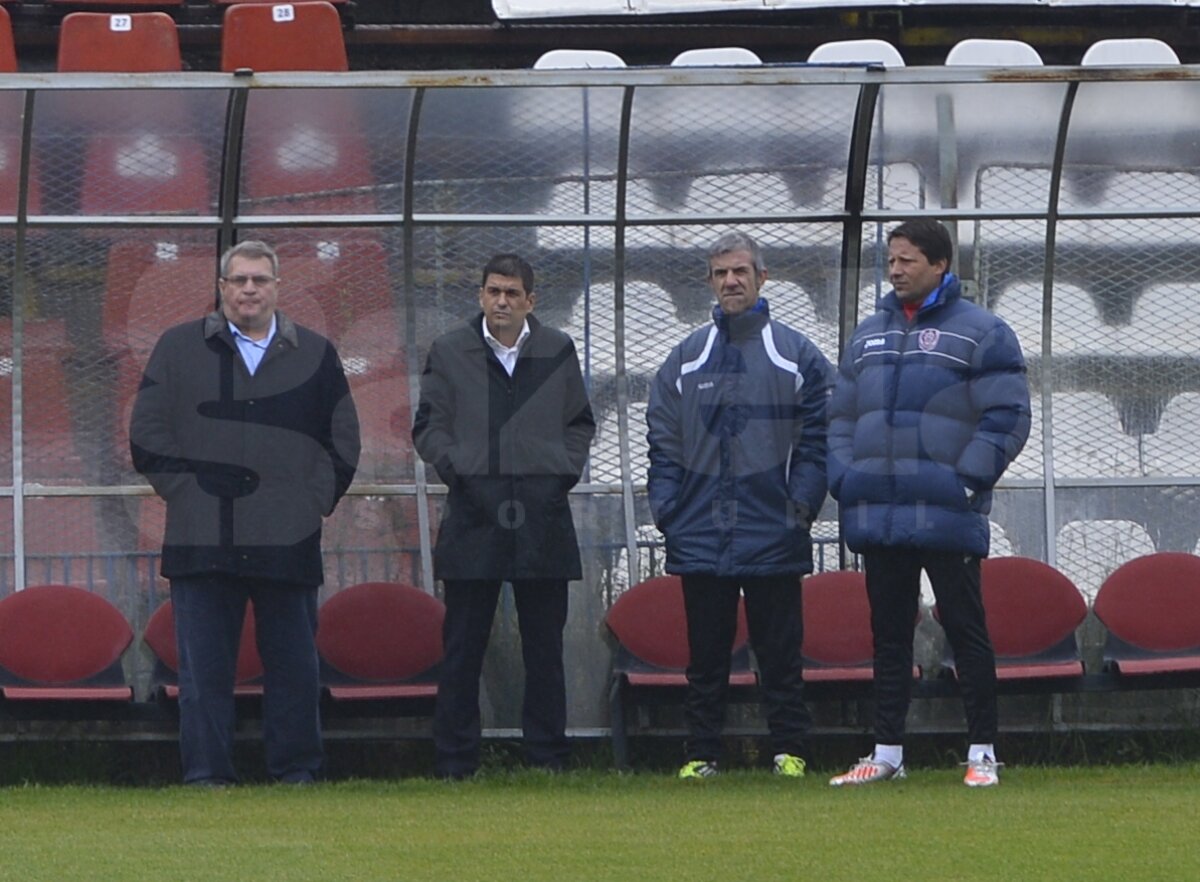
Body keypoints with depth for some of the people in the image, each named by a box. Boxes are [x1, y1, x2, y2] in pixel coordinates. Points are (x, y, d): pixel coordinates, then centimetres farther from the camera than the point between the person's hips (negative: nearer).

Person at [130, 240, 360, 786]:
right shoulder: (180, 350, 9)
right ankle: (206, 774, 2)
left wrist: (314, 501, 4)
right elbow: (147, 436, 8)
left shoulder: (315, 356, 12)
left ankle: (296, 771, 10)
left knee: (293, 664, 3)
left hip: (289, 542, 1)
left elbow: (342, 444, 15)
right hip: (202, 543, -1)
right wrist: (184, 491, -1)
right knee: (204, 665, -2)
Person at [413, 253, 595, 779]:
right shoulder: (450, 352, 8)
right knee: (463, 645, -1)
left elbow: (580, 423, 19)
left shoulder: (557, 352, 12)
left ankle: (547, 755, 11)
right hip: (473, 516, -1)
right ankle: (454, 761, 2)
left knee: (544, 646, 5)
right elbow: (428, 426, 10)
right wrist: (455, 467, -6)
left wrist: (565, 469, 2)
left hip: (543, 515, 1)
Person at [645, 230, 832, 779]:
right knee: (705, 652, 5)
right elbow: (662, 444, 10)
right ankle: (701, 754, 9)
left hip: (774, 537, -2)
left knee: (780, 651, 1)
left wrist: (801, 504, -7)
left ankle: (789, 750, 7)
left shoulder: (797, 357, 4)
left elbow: (817, 440, 2)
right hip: (700, 537, 2)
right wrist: (666, 508, -1)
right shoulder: (685, 360, 11)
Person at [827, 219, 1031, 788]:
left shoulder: (981, 333, 0)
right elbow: (841, 418, 20)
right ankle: (887, 752, 14)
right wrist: (844, 481, 5)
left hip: (947, 518, -5)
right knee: (888, 635, 9)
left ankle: (983, 753, 1)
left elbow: (1007, 417, -5)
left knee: (965, 631, -3)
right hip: (876, 516, 5)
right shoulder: (868, 336, 18)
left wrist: (966, 482, -13)